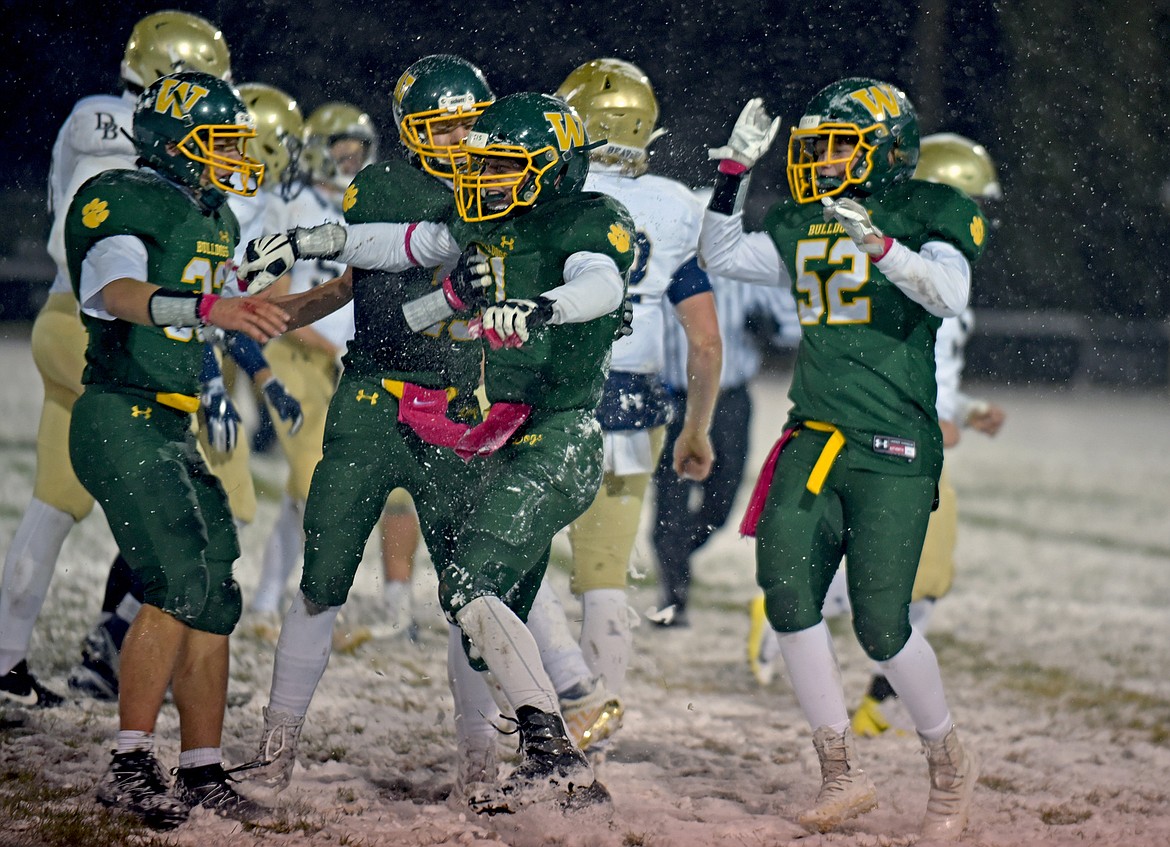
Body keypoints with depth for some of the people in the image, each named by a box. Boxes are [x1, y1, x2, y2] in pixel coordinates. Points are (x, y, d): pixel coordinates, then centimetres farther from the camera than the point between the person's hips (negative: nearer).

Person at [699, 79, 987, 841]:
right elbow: (722, 255, 23)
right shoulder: (803, 227, 16)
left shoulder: (930, 211, -1)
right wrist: (736, 167, 13)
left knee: (881, 622, -10)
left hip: (894, 447, -6)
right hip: (814, 436, 6)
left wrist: (879, 244, -30)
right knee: (787, 583, -13)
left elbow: (950, 293, -17)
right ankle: (844, 774, -3)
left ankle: (950, 760, 16)